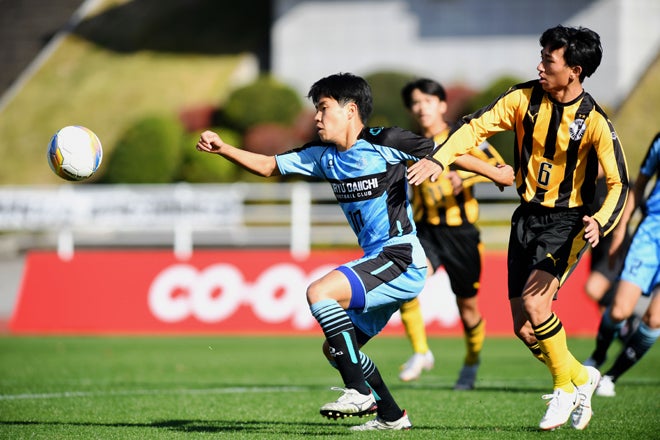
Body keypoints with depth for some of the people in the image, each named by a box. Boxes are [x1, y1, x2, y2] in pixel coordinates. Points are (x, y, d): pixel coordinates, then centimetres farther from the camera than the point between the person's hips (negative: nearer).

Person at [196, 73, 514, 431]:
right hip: (376, 262, 9)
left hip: (400, 260, -9)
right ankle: (391, 416, 25)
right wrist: (222, 149, 3)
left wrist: (495, 173, 5)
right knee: (334, 349, 13)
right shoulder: (323, 155, 10)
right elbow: (268, 166, 16)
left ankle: (358, 391, -20)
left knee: (319, 292, -24)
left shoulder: (384, 143, -11)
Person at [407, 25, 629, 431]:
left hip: (568, 220, -5)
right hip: (528, 215, 5)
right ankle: (581, 376, 27)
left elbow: (619, 183, -12)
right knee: (523, 327, 1)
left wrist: (600, 223, -30)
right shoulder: (524, 98, -5)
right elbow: (477, 126, -3)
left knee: (534, 302, -25)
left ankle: (564, 388, -3)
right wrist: (438, 159, -19)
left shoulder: (594, 121, -16)